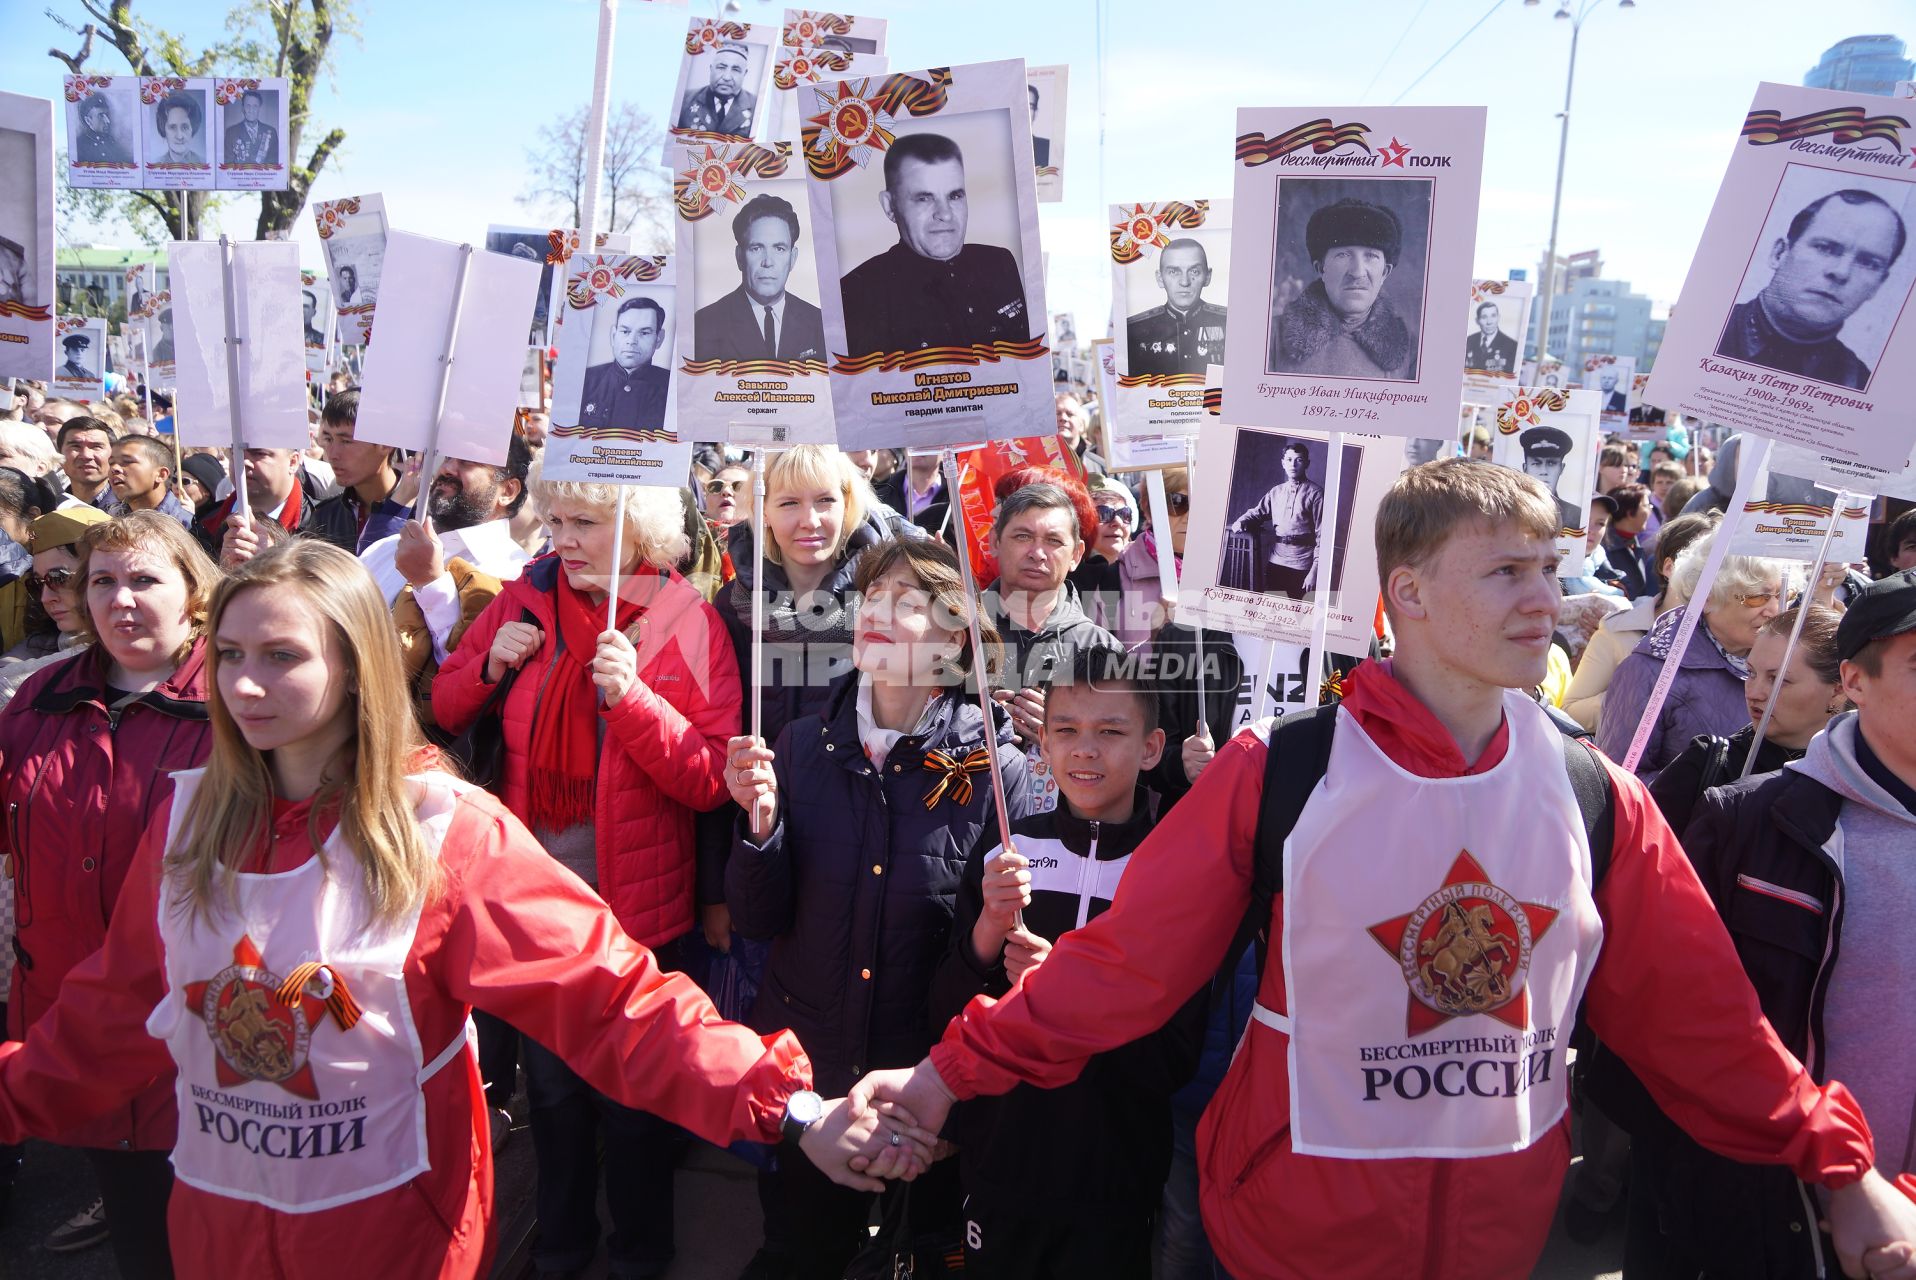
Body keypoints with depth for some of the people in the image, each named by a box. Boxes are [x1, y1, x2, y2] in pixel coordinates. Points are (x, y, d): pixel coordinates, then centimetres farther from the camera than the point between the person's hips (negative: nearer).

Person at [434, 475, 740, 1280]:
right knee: (550, 1085, 22)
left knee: (627, 1095, 13)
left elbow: (710, 781, -17)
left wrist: (632, 694, -28)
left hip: (632, 906, -3)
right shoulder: (524, 601, -2)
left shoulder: (688, 624, -12)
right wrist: (490, 666, -12)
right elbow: (440, 712, 6)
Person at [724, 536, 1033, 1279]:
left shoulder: (994, 770, -13)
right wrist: (760, 823, -20)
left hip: (930, 1073, -2)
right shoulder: (804, 745, -5)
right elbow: (757, 920, -3)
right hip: (802, 1059, 2)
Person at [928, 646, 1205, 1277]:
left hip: (1115, 1186, -2)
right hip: (998, 1168, 2)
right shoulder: (1004, 852, -3)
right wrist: (990, 928, -20)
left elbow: (1174, 1061, -9)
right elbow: (946, 1016, -3)